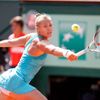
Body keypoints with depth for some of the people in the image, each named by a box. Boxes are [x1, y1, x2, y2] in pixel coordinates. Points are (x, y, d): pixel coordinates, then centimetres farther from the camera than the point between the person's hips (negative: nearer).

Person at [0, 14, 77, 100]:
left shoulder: (32, 36, 8)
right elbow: (53, 50, -41)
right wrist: (66, 53, -61)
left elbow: (10, 42, 21)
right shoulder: (40, 42, -18)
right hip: (17, 82, -10)